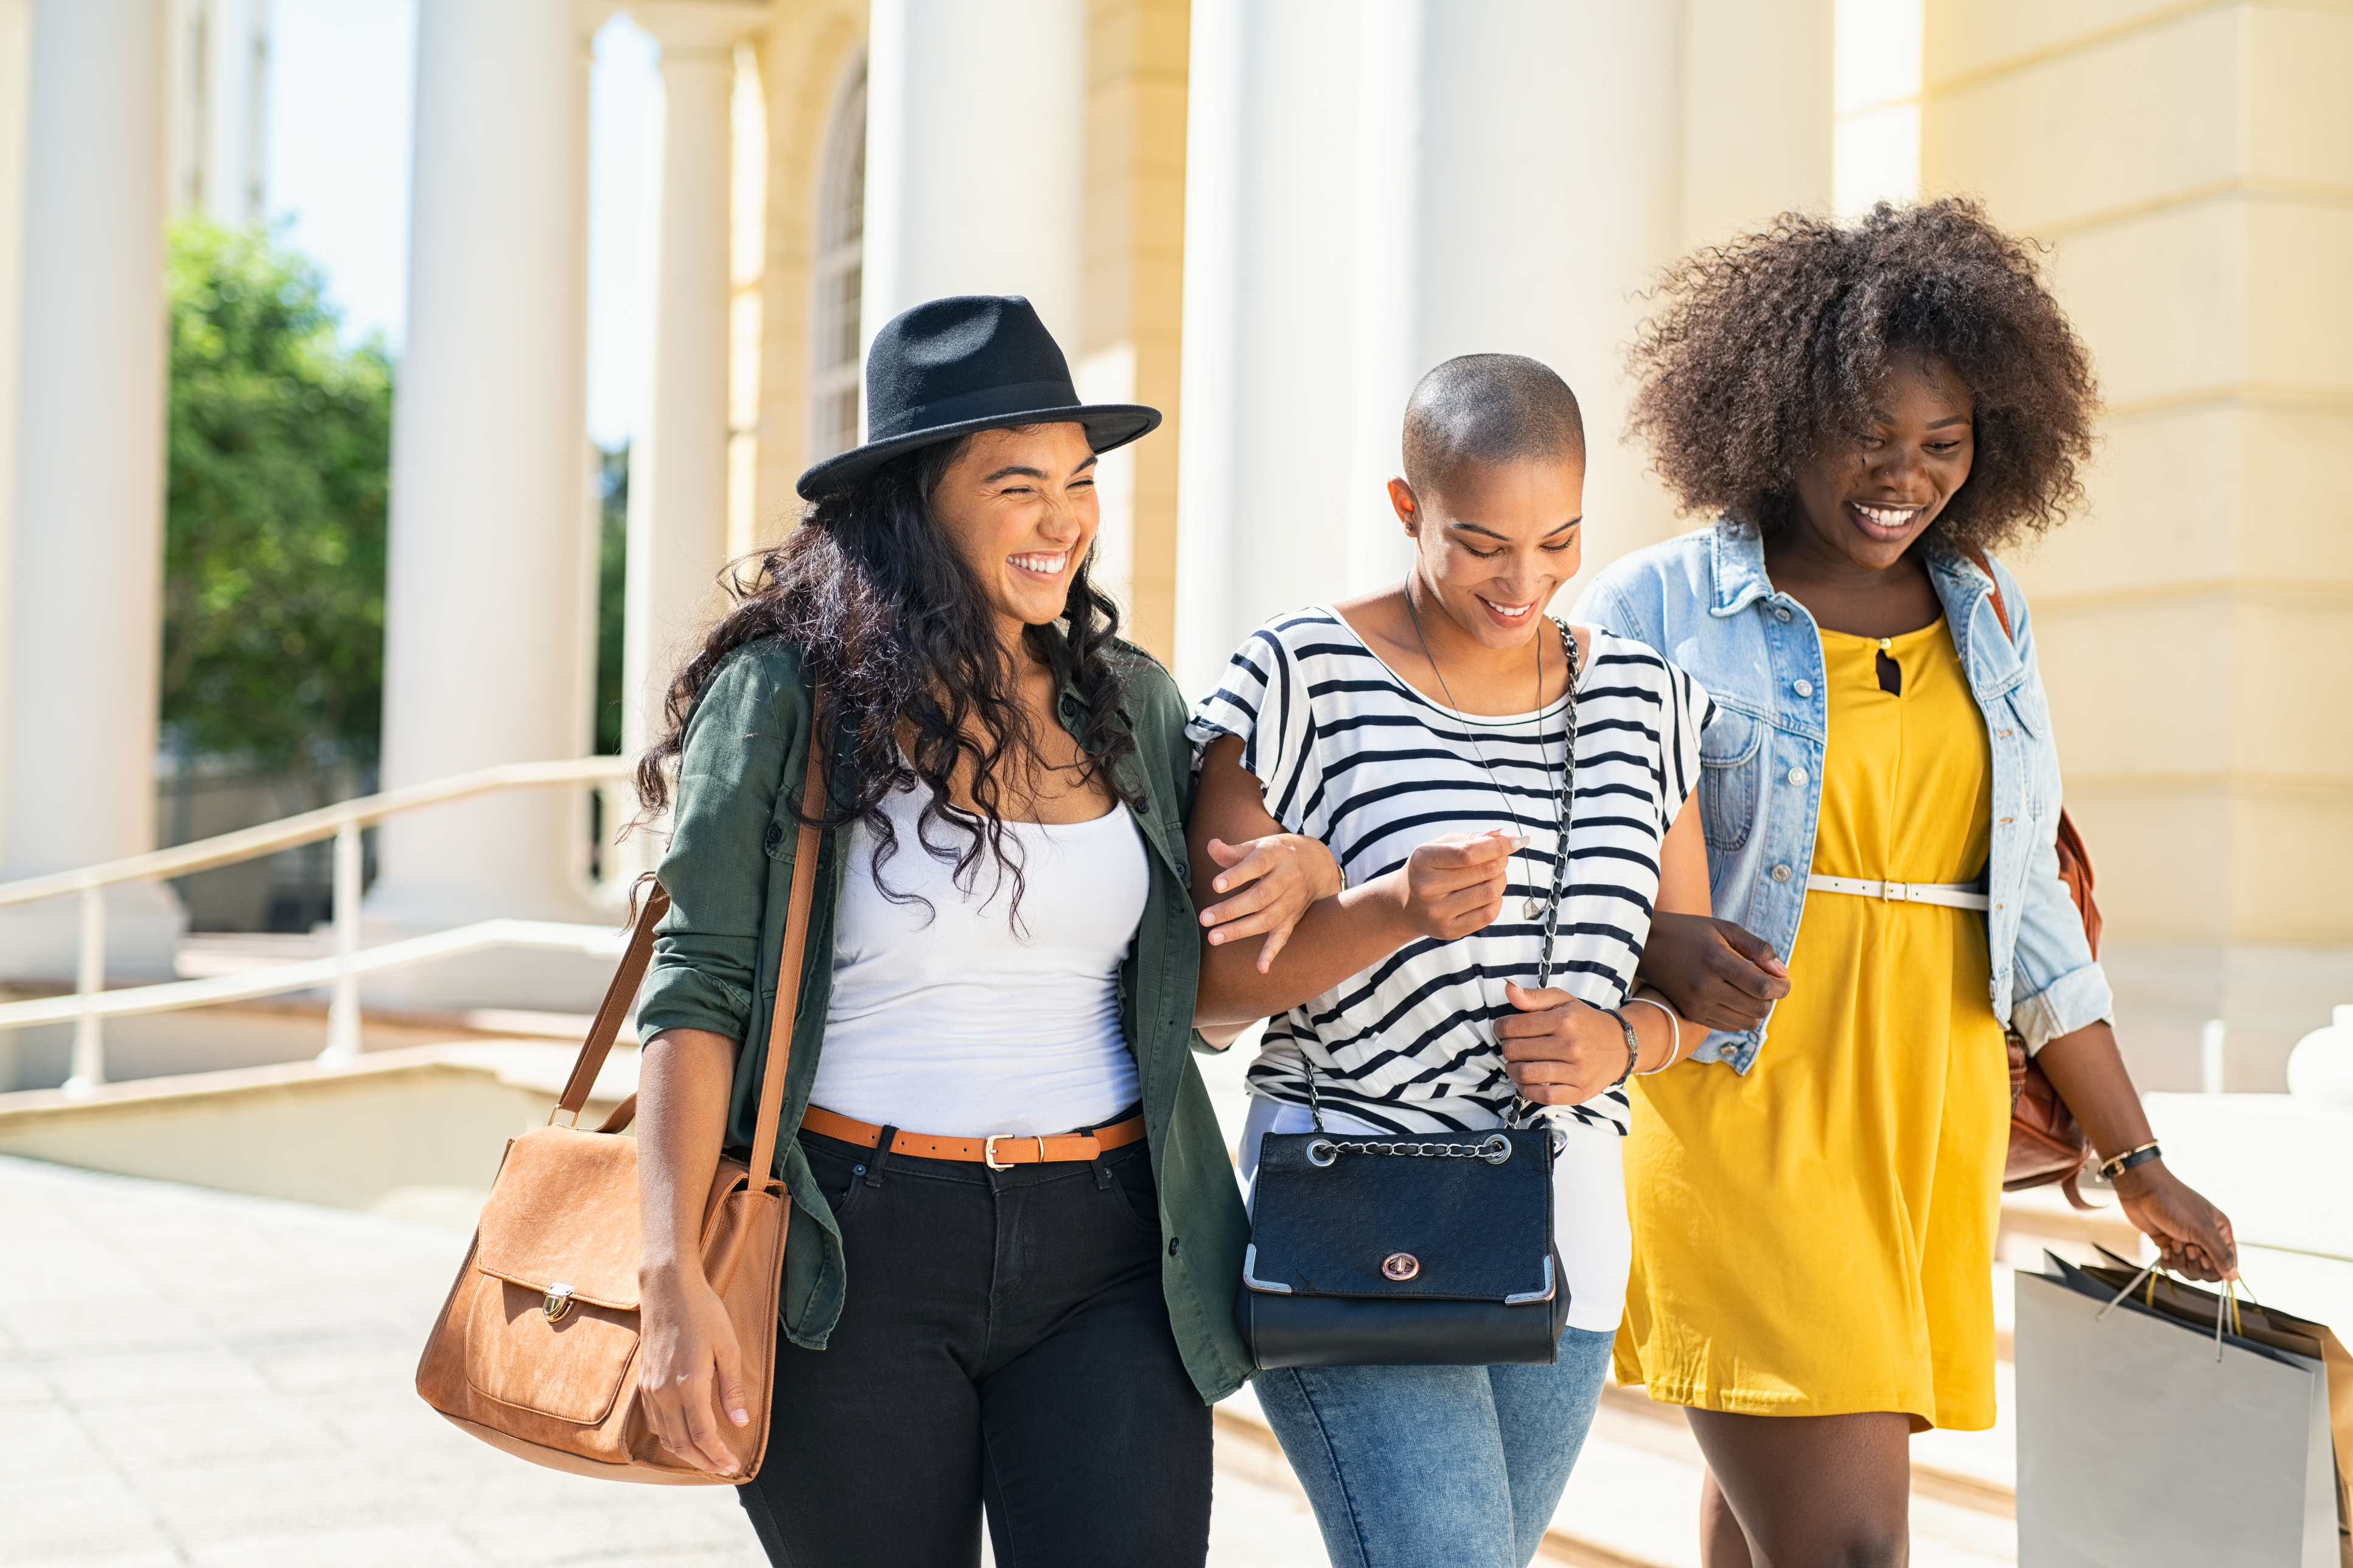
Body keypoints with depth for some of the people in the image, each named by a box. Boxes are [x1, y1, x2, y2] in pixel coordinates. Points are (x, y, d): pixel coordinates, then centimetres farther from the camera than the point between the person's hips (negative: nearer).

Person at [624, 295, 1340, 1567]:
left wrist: (1305, 874, -1)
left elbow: (1207, 992, 20)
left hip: (1104, 1261, 3)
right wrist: (673, 1279, -16)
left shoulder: (1131, 703, 9)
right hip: (856, 1266, -3)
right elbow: (696, 995, -7)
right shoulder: (786, 700, -5)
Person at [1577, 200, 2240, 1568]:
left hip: (1928, 1128, 5)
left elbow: (2031, 916, 18)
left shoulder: (1991, 622, 15)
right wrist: (1661, 947, -21)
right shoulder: (1660, 610, 0)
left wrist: (2141, 1161, 16)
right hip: (1743, 1116, -5)